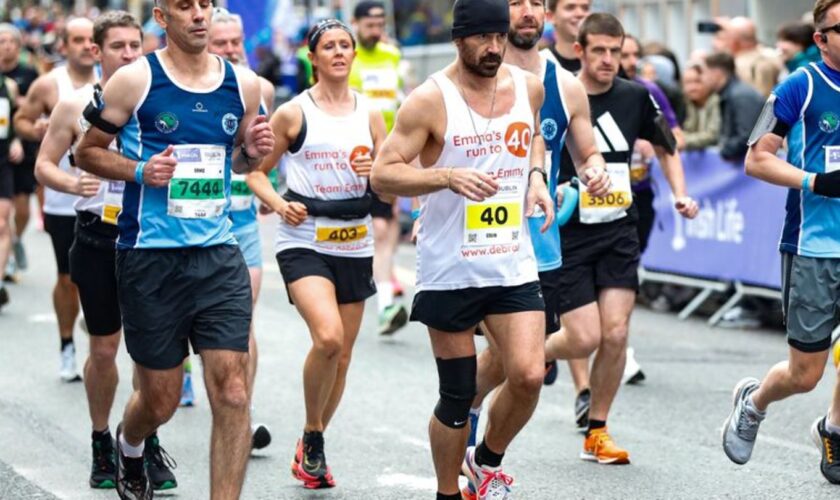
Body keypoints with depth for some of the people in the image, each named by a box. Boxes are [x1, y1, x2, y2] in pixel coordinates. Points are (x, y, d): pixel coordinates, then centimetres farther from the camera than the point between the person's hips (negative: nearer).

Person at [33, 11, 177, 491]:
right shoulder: (76, 106, -1)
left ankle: (149, 445, 10)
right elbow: (44, 165, 4)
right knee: (103, 350, 7)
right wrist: (72, 183, -16)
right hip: (97, 239, 0)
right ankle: (102, 444, 24)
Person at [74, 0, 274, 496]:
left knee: (232, 391, -11)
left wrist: (253, 153, -3)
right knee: (160, 402, 9)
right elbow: (88, 152, 3)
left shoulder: (243, 83, 5)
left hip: (219, 254, 2)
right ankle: (129, 444, 44)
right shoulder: (135, 80, -5)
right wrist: (139, 170, -14)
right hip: (150, 256, -2)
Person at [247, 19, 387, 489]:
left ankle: (312, 450, 27)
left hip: (355, 245, 4)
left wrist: (376, 172, -11)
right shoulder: (293, 113, -1)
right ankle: (312, 437, -2)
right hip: (304, 243, -4)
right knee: (328, 336, -24)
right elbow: (257, 172, 5)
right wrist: (278, 203, -13)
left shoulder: (371, 114, 9)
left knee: (343, 353, 8)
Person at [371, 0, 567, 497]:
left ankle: (488, 460, 17)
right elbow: (383, 174, -12)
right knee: (457, 396, 3)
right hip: (450, 270, -3)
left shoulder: (529, 87, 4)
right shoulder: (430, 99, -11)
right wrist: (447, 177, -27)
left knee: (529, 376, -11)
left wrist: (537, 177, 5)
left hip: (514, 264, 4)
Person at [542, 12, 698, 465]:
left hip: (619, 232, 3)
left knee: (615, 332, -7)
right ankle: (533, 354, 25)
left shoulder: (635, 97, 2)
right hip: (567, 235, -3)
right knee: (584, 338, -10)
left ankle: (596, 433, 9)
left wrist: (681, 195, 5)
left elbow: (666, 148, 18)